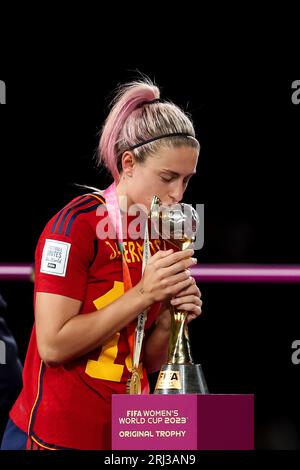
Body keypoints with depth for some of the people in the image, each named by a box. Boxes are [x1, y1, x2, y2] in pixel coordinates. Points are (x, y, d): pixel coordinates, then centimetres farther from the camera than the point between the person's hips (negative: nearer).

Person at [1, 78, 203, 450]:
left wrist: (168, 319, -9)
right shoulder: (78, 224, -14)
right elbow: (53, 345, -19)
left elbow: (146, 362, 10)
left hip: (125, 433, 7)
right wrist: (142, 295, -20)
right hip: (58, 436, -6)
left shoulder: (164, 239, 6)